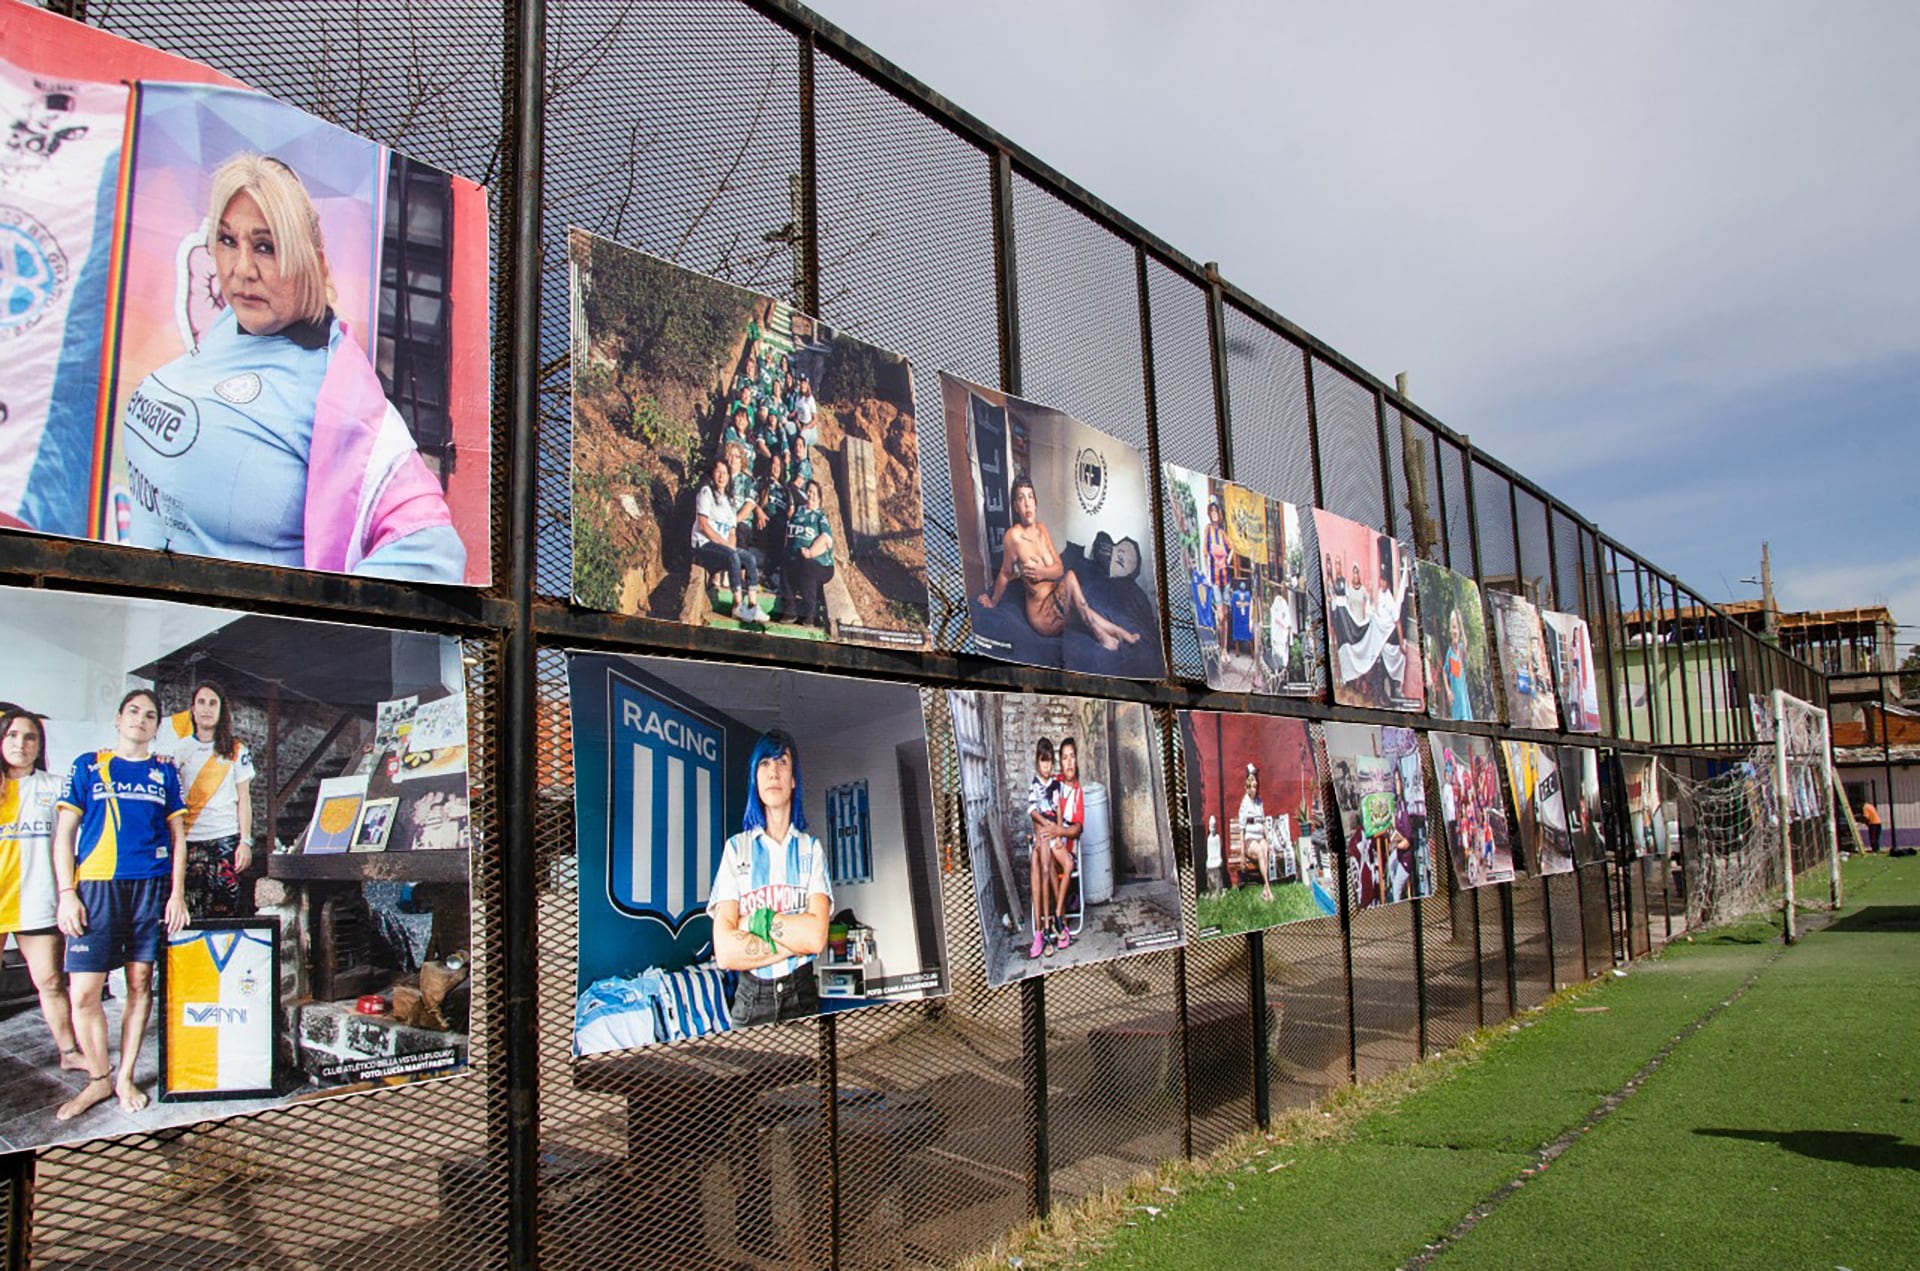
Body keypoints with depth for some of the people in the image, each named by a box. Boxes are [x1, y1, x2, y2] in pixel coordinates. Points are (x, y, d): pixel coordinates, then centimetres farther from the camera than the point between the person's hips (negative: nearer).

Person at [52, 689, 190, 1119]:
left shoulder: (165, 774, 12)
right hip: (95, 888, -1)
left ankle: (126, 1077, 17)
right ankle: (99, 1078, 12)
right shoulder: (87, 767, 9)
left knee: (140, 984, 4)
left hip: (151, 887, 1)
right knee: (83, 992, -6)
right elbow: (64, 834, 6)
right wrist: (67, 893, -4)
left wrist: (177, 893, 2)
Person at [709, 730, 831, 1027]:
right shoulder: (736, 848, 0)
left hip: (803, 995, 1)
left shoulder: (811, 848, 4)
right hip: (752, 1000, -1)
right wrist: (795, 941, -11)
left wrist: (756, 921, -12)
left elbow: (817, 936, -12)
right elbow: (725, 952, -12)